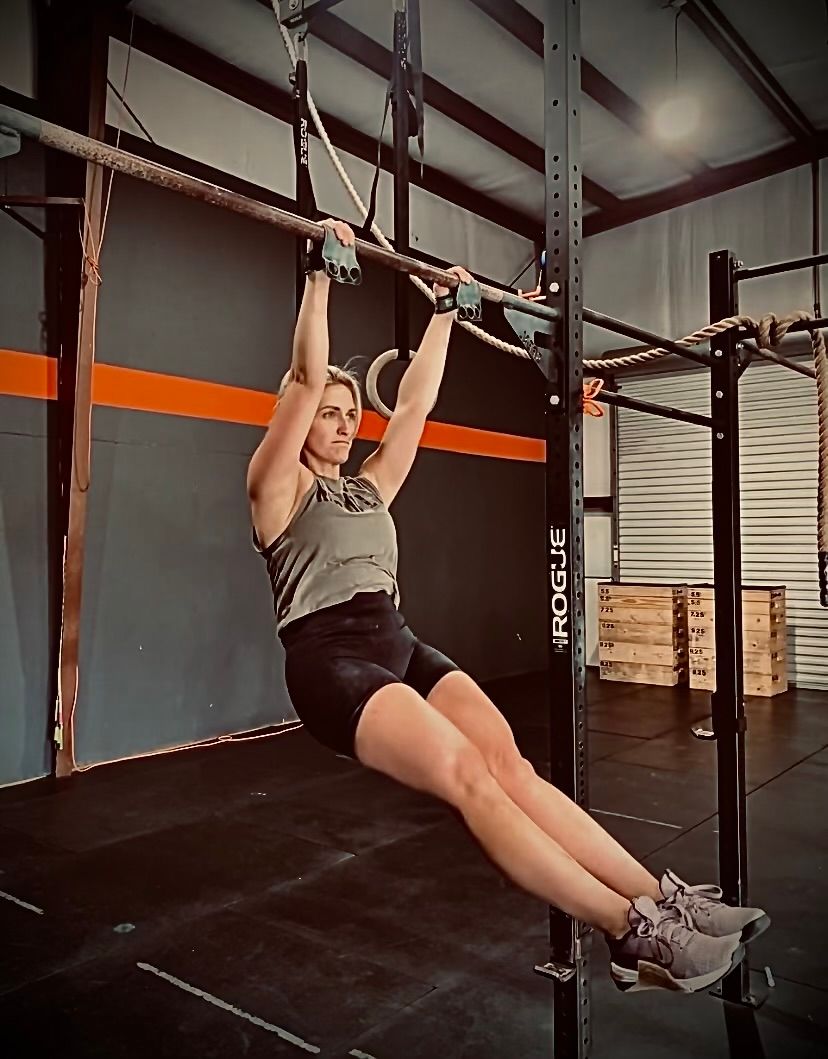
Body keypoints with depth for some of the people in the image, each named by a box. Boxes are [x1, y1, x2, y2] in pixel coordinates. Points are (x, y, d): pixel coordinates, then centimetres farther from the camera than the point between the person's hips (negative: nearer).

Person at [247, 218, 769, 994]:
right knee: (470, 776, -23)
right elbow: (307, 379, -6)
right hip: (331, 658, -6)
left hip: (399, 645, 6)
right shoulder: (278, 486, 5)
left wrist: (444, 311, 24)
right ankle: (631, 929, -25)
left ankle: (659, 896, -22)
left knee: (509, 763, -17)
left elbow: (414, 405, 21)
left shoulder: (369, 488, 22)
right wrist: (321, 273, -6)